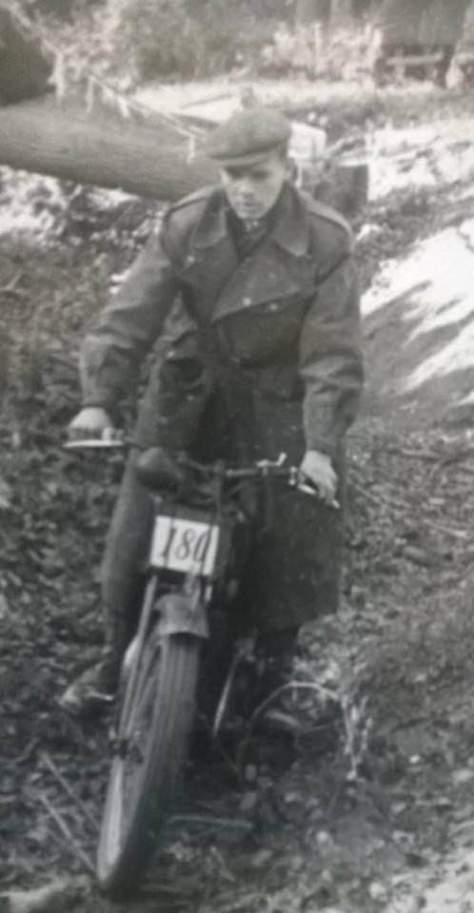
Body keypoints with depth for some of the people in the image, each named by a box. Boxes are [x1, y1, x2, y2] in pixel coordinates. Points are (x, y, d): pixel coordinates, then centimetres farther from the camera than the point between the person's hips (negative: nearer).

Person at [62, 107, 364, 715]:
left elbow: (333, 355, -17)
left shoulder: (325, 242, -16)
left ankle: (278, 666, 17)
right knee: (137, 522, 2)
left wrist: (320, 445, -26)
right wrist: (98, 398, -23)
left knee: (297, 529, -5)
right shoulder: (185, 226, -11)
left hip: (279, 398, -1)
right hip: (191, 386, 2)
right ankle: (117, 658, 20)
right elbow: (131, 314, -13)